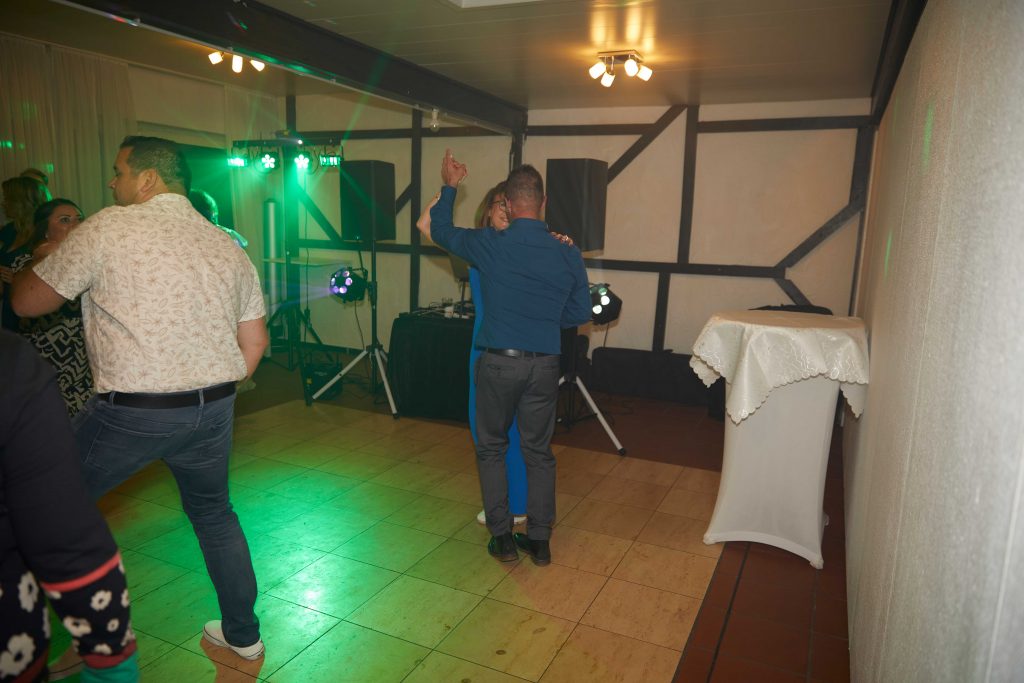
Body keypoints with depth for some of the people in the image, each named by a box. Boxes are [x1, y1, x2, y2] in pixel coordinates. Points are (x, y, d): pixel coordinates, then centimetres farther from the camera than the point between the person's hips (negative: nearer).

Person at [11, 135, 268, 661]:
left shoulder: (109, 228, -7)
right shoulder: (228, 247, 9)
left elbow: (26, 302, 1)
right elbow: (255, 342, 9)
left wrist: (45, 257, 22)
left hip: (130, 415, -5)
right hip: (213, 410, 6)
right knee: (213, 512, 23)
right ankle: (243, 635, 34)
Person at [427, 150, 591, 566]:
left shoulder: (490, 245, -8)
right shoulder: (568, 254, -2)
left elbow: (441, 230, 11)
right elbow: (580, 314, 7)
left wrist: (449, 187, 25)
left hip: (498, 362, -2)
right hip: (544, 364, 2)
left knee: (491, 448, 15)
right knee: (539, 452, 14)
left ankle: (502, 538, 20)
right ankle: (539, 541, 22)